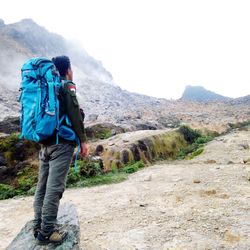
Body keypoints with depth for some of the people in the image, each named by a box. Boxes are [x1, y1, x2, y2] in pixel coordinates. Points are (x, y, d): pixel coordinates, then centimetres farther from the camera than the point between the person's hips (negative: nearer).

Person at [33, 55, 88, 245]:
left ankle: (38, 227, 18)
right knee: (54, 188, -6)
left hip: (45, 142, 8)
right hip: (62, 142, -8)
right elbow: (75, 114, -12)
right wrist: (83, 140, -8)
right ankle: (47, 232, 0)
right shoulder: (67, 85, -3)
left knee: (43, 186, 10)